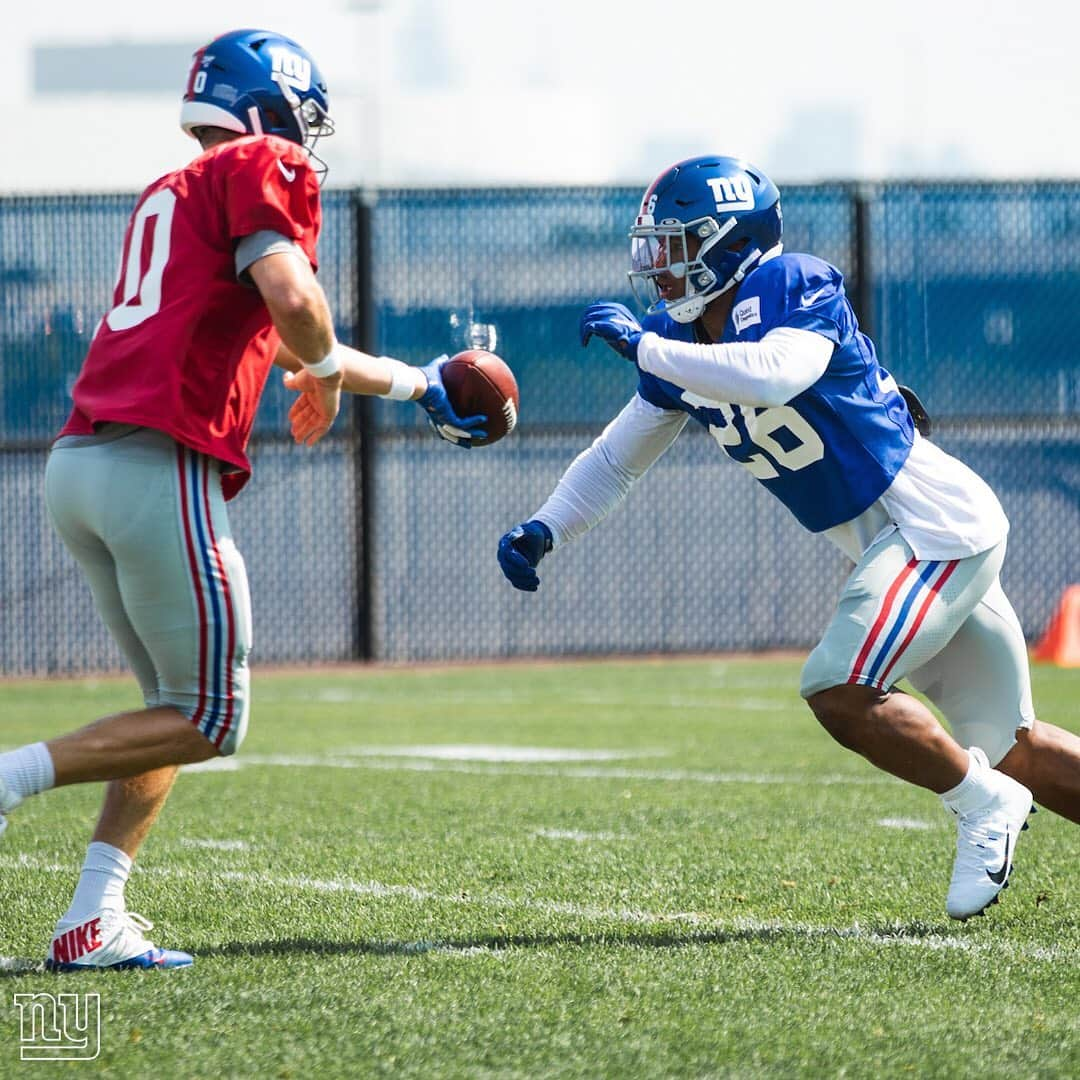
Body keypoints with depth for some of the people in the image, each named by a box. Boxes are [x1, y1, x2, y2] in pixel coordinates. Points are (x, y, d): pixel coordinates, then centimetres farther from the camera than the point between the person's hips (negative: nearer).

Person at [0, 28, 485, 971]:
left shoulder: (168, 195, 27)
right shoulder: (264, 170, 1)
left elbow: (275, 340, 35)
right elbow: (292, 301, -17)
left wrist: (415, 384, 44)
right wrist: (326, 380, 5)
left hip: (78, 463, 9)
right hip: (160, 470, -9)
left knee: (178, 703, 18)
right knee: (208, 723, 2)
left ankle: (95, 920, 10)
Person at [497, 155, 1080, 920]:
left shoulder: (798, 291, -17)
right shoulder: (681, 346, 6)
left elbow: (775, 375, -38)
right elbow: (617, 460, 12)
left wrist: (646, 347, -31)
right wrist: (543, 531, -3)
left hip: (937, 523, -9)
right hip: (889, 543, 9)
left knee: (840, 691, -19)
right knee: (1010, 750, 12)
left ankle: (986, 806, 0)